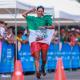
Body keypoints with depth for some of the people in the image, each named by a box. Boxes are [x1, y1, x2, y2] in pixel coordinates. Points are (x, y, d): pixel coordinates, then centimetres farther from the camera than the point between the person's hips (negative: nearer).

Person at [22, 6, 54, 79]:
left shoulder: (46, 18, 10)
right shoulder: (33, 18, 13)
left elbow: (52, 27, 2)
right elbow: (23, 14, 13)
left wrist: (45, 27, -13)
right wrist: (31, 10, 9)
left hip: (44, 40, 1)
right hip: (35, 40, -1)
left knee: (44, 58, 8)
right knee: (37, 57, -15)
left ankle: (43, 68, 36)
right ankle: (37, 71, -27)